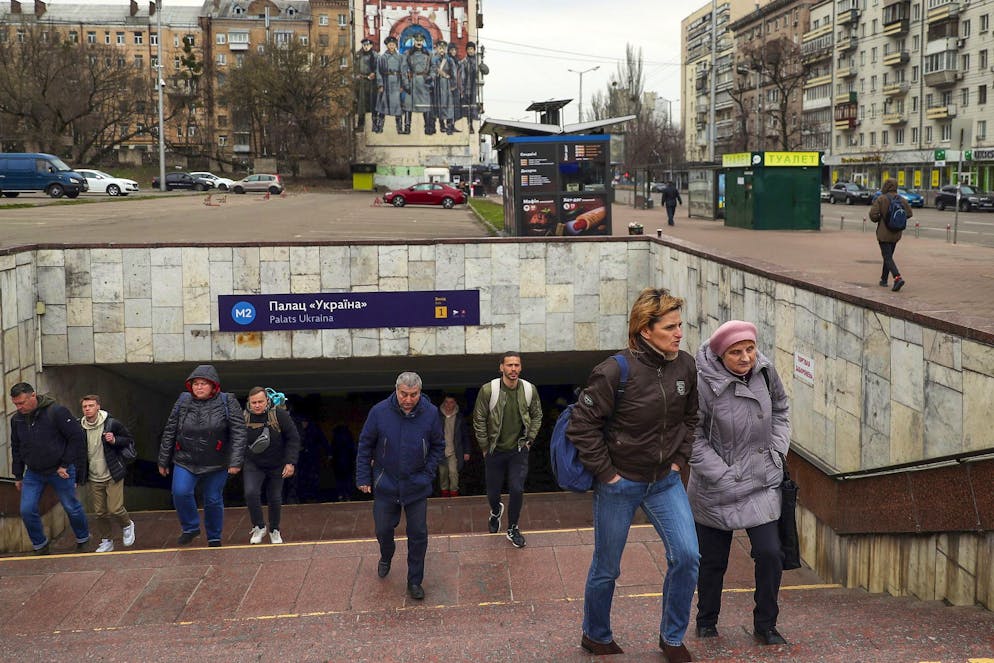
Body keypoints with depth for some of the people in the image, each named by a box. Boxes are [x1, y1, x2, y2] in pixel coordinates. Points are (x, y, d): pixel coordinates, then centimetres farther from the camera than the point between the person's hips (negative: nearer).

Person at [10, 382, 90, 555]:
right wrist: (18, 476, 14)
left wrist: (65, 465, -14)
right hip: (33, 473, 5)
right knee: (27, 510, -3)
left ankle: (83, 540, 29)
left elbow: (77, 437, -15)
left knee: (72, 508, 6)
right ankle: (40, 545, 17)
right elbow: (16, 450, 14)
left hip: (60, 471, -5)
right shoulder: (17, 419, 1)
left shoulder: (57, 412, -18)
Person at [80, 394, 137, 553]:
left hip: (113, 475, -3)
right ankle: (106, 541, 25)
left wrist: (115, 440, -18)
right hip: (94, 479, 3)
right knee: (99, 513, 8)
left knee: (115, 509, -8)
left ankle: (127, 525, 23)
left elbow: (130, 439, 1)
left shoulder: (111, 424, -11)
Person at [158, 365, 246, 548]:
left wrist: (236, 461, -17)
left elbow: (238, 433, -9)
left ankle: (214, 538, 26)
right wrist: (163, 461, 11)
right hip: (185, 462, 2)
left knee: (213, 500, 6)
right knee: (180, 492, -19)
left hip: (216, 464, -1)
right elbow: (169, 432, 9)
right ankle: (190, 528, 5)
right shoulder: (183, 402, 2)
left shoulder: (227, 402, -6)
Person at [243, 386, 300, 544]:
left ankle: (274, 530, 33)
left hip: (277, 466, 0)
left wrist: (290, 462, -15)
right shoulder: (244, 417, -9)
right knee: (251, 493, -20)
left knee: (275, 499, 9)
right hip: (253, 465, 1)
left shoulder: (280, 414, -16)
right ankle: (259, 527, 1)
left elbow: (293, 438, -10)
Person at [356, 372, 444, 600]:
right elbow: (365, 446, -3)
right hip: (385, 485, 0)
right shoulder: (380, 411, -14)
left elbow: (438, 446, 4)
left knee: (418, 534, 5)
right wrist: (363, 477, -2)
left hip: (417, 486, 0)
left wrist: (428, 473, -4)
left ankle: (415, 581, 22)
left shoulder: (430, 413, -11)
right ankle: (386, 557, 47)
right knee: (383, 530, 13)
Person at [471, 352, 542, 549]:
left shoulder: (529, 390, -7)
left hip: (519, 451, 1)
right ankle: (496, 511, 48)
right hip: (495, 451, -1)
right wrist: (485, 447, -4)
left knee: (517, 490, -6)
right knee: (493, 492, 12)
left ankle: (512, 529, 17)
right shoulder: (488, 390, -15)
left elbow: (537, 416, 8)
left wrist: (529, 440, 3)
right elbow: (479, 420, -6)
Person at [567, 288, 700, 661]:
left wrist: (679, 459, 7)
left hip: (665, 481, 5)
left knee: (686, 556, -6)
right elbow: (582, 426, -17)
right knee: (606, 568, 10)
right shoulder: (615, 372, -22)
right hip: (619, 484, -4)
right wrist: (606, 473, -14)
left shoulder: (685, 367, -4)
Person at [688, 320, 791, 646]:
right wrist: (725, 476, -16)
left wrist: (777, 451, 4)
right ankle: (706, 622, 36)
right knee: (712, 560, 11)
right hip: (715, 489, -3)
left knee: (770, 553, -3)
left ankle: (765, 625, 18)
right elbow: (693, 438, -14)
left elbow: (780, 409, 13)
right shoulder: (703, 384, -22)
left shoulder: (765, 370, -6)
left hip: (762, 483, 3)